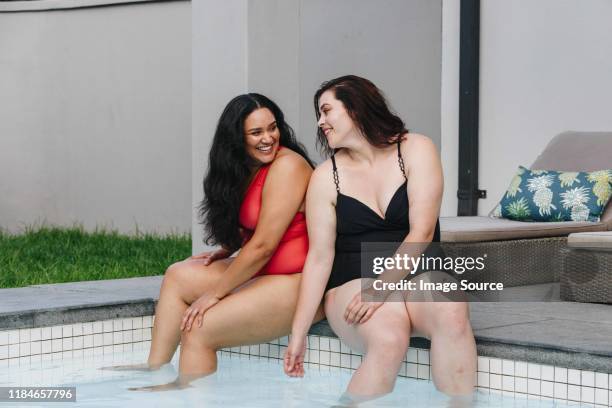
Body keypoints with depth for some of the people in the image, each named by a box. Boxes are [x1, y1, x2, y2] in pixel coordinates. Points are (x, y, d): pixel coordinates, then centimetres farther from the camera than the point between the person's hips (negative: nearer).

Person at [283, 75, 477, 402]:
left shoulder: (415, 150, 1)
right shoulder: (326, 176, 4)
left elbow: (422, 232, -9)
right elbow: (319, 257, 0)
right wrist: (298, 333, -7)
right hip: (353, 285, 0)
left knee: (451, 312, -34)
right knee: (389, 339, -34)